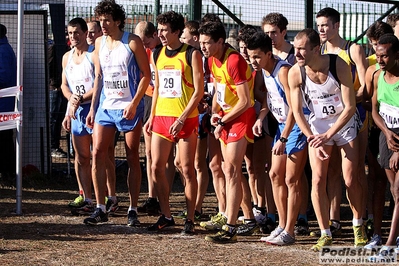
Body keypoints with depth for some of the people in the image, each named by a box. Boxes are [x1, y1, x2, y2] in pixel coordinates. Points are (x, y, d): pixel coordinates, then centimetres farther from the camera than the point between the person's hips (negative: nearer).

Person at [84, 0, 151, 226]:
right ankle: (101, 209, 2)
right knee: (98, 154, -3)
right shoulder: (100, 43, 10)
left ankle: (133, 210, 6)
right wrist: (93, 108, 11)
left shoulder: (132, 42, -7)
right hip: (105, 106, 5)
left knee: (133, 158, 1)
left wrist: (134, 103, -16)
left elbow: (146, 75, -7)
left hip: (129, 108, -5)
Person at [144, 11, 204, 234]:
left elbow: (199, 91, -9)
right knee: (157, 167, 2)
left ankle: (190, 220, 4)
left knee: (187, 170, -2)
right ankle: (166, 216, 13)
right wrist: (152, 116, 13)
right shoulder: (158, 55, 12)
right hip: (161, 117, 6)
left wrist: (182, 118, -16)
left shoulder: (191, 54, -6)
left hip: (185, 120, -6)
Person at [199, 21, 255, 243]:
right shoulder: (212, 60, 7)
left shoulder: (234, 61, -21)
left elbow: (245, 102, -20)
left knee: (231, 170, -14)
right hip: (225, 117, 10)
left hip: (241, 116, -9)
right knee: (230, 171, 13)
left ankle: (230, 229, -17)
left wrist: (222, 122, -12)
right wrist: (215, 113, 5)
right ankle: (250, 217, 27)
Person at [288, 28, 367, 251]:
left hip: (345, 123, -2)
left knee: (350, 180, -3)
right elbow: (297, 111, -8)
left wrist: (328, 136, -25)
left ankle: (358, 225, 21)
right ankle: (325, 235, 0)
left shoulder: (339, 66, -24)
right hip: (317, 125, 2)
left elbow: (350, 107, -20)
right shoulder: (295, 73, -17)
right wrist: (313, 140, -17)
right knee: (318, 179, -9)